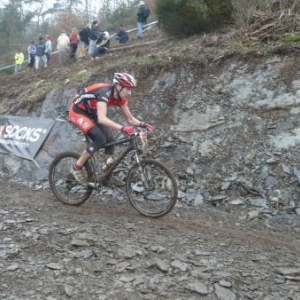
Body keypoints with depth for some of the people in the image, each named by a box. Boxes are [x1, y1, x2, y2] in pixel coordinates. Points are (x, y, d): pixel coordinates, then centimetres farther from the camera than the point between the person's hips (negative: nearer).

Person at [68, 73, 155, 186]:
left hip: (90, 113, 8)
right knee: (100, 140, -22)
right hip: (77, 112, -8)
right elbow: (102, 119, -47)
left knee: (110, 139, -4)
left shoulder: (120, 97, -10)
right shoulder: (104, 92, -34)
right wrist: (122, 128, -57)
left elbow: (130, 119, -3)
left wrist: (143, 124, -22)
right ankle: (76, 168, -8)